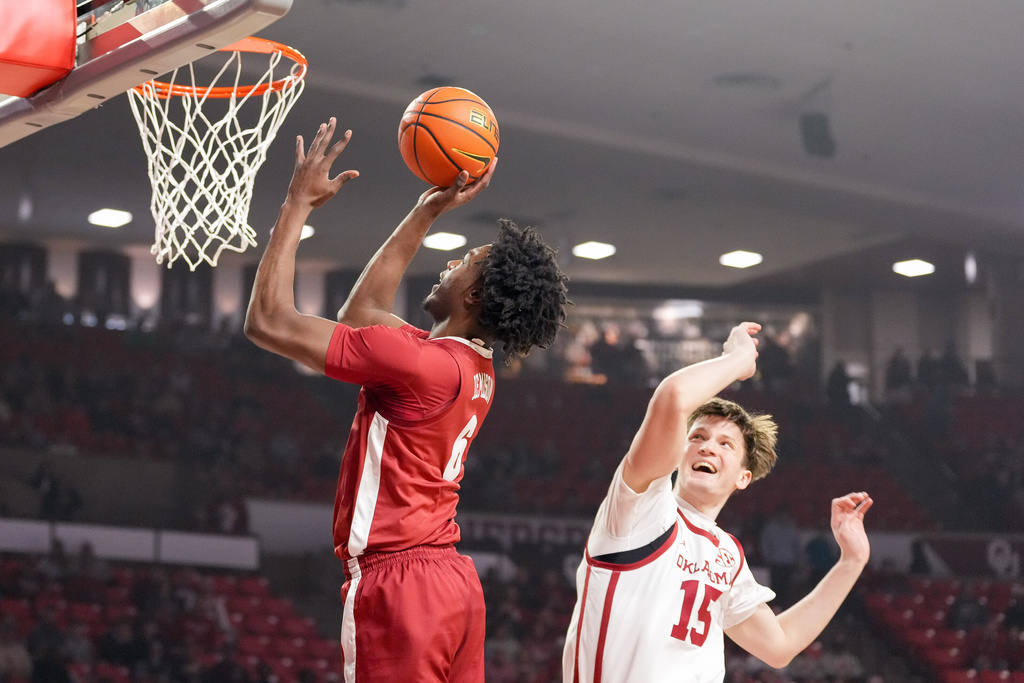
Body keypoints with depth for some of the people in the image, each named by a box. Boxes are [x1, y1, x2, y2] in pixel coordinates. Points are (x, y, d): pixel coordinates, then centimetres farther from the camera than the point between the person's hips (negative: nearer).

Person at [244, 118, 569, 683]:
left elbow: (268, 321, -13)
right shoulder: (475, 370, 12)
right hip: (451, 579, 9)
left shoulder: (416, 362, -15)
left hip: (400, 580, -9)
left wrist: (299, 202, -4)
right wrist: (427, 213, 28)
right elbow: (361, 312, 29)